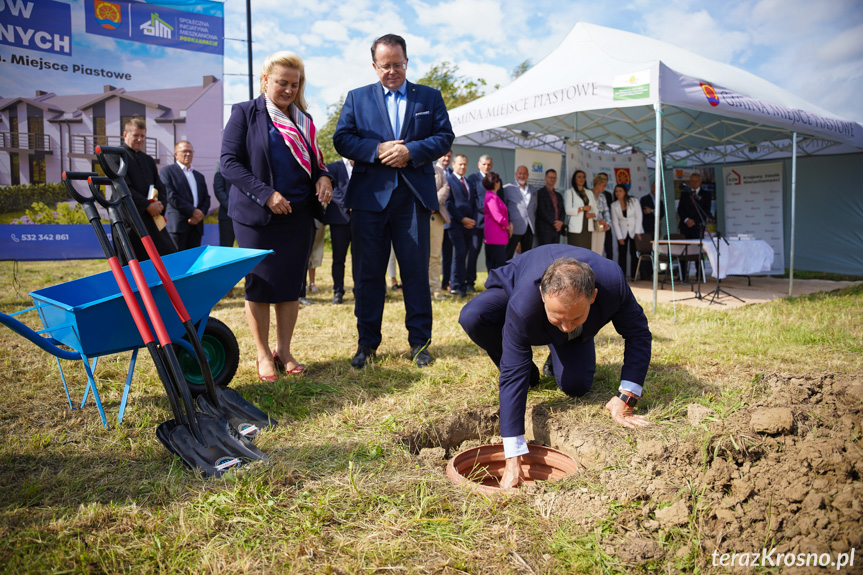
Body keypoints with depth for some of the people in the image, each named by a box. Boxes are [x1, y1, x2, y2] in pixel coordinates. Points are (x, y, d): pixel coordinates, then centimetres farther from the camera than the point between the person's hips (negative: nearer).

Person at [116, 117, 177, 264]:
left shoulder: (148, 160, 21)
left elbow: (160, 187, 16)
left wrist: (160, 204, -4)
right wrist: (148, 206, -15)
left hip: (152, 219, 6)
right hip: (129, 223, -6)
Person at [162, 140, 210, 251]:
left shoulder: (199, 176, 24)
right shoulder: (167, 171, 5)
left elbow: (206, 198, 18)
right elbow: (171, 196, -8)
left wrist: (201, 214, -3)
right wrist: (193, 211, -12)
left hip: (196, 225, 5)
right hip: (176, 225, -5)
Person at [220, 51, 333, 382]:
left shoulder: (303, 119, 14)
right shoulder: (245, 113, 0)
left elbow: (312, 160, 22)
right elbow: (229, 162, -7)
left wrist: (323, 177, -2)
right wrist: (265, 194, -18)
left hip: (298, 216, 4)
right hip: (257, 216, -4)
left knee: (291, 286, 6)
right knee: (260, 286, 2)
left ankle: (284, 351, 18)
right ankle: (263, 354, 15)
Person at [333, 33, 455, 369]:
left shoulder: (430, 97, 14)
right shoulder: (357, 98, 13)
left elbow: (445, 137, 5)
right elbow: (341, 139, 4)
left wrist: (411, 151, -11)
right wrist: (377, 150, -11)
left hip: (414, 195, 0)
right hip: (369, 195, 1)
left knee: (416, 271, 2)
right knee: (368, 272, 4)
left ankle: (420, 341, 13)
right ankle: (367, 342, 15)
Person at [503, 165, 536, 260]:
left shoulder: (533, 190, 17)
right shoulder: (508, 188, 1)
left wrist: (534, 223, 13)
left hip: (529, 228, 5)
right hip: (514, 228, -5)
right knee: (507, 256, -5)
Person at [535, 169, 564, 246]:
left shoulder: (558, 195, 22)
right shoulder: (540, 193, 0)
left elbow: (562, 211, 18)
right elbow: (542, 211, -9)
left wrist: (560, 222, -3)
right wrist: (553, 223, -11)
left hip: (557, 230, 6)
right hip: (544, 230, -6)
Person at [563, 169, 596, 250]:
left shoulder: (589, 193, 23)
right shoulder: (569, 192, 6)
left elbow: (595, 209, 18)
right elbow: (568, 210, -6)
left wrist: (592, 215, -4)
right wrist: (583, 208, -12)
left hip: (588, 228, 5)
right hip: (575, 229, -5)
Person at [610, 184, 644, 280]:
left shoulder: (634, 201, -4)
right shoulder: (614, 205, 0)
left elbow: (638, 217, -5)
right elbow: (615, 222, -1)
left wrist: (637, 232, -12)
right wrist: (619, 237, -6)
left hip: (634, 231, -2)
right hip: (622, 232, 2)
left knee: (634, 253, -3)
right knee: (622, 253, -3)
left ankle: (634, 275, 3)